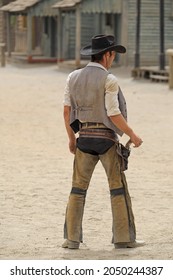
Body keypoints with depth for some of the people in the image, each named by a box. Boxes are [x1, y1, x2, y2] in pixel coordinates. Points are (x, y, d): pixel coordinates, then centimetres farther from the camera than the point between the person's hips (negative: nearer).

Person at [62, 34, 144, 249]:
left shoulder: (73, 77, 4)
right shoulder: (108, 80, -12)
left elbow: (67, 111, 6)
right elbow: (114, 114, -14)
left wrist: (71, 138, 17)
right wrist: (132, 135, -2)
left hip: (84, 137, 4)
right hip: (106, 138, -4)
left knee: (78, 188, 8)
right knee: (118, 188, 4)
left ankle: (72, 238, 5)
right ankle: (124, 238, 5)